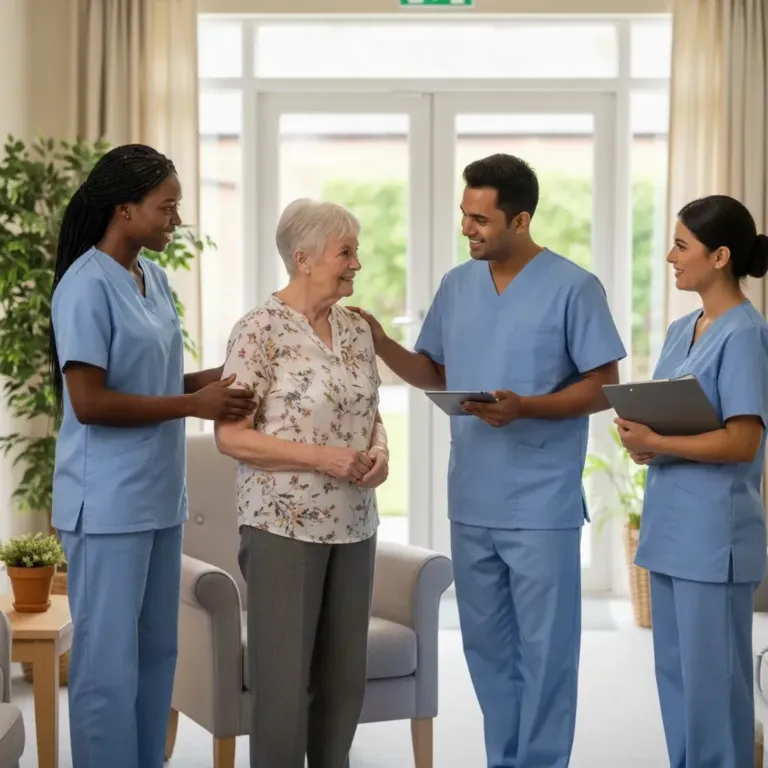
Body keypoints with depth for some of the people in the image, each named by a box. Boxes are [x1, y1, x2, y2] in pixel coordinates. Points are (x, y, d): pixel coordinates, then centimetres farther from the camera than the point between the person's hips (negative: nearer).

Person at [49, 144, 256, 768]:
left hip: (159, 496, 8)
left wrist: (213, 379, 2)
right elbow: (90, 402, -19)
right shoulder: (87, 286, -15)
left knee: (157, 654, 14)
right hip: (109, 505, -8)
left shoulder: (154, 278, 9)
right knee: (109, 663, -1)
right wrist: (193, 405, -16)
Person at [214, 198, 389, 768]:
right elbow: (230, 436, -14)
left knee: (344, 674, 12)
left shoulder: (356, 330, 9)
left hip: (353, 525, 7)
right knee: (285, 678, -3)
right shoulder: (260, 330, -12)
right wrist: (322, 457, -20)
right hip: (285, 525, -7)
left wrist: (379, 449, -3)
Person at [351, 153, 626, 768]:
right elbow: (437, 374, 16)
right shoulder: (457, 285, 8)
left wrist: (523, 408, -22)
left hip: (541, 506, -6)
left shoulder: (573, 288, -9)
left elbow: (603, 388, -10)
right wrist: (382, 345, -1)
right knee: (486, 645, 14)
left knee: (543, 649, 2)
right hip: (471, 502, 6)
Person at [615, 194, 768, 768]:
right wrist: (642, 441, -3)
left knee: (713, 677, -1)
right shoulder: (681, 330, 13)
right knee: (675, 672, 14)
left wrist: (654, 443, -18)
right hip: (671, 527, 9)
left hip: (715, 533, -9)